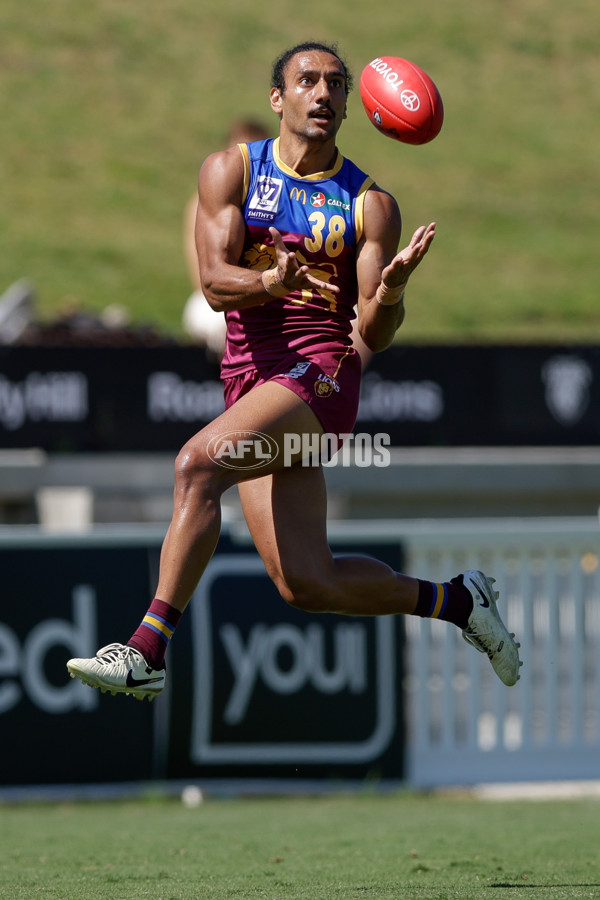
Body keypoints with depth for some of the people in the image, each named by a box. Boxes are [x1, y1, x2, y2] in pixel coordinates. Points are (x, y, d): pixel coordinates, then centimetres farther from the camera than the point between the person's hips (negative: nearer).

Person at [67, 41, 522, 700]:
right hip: (251, 371, 4)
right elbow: (215, 283, -5)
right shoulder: (231, 171, 8)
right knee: (307, 584, -2)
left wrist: (389, 293, -23)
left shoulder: (369, 204, 3)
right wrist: (272, 282, -26)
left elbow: (373, 337, -1)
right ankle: (455, 600, 23)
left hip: (321, 373, -4)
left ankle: (148, 650, -29)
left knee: (198, 462, -30)